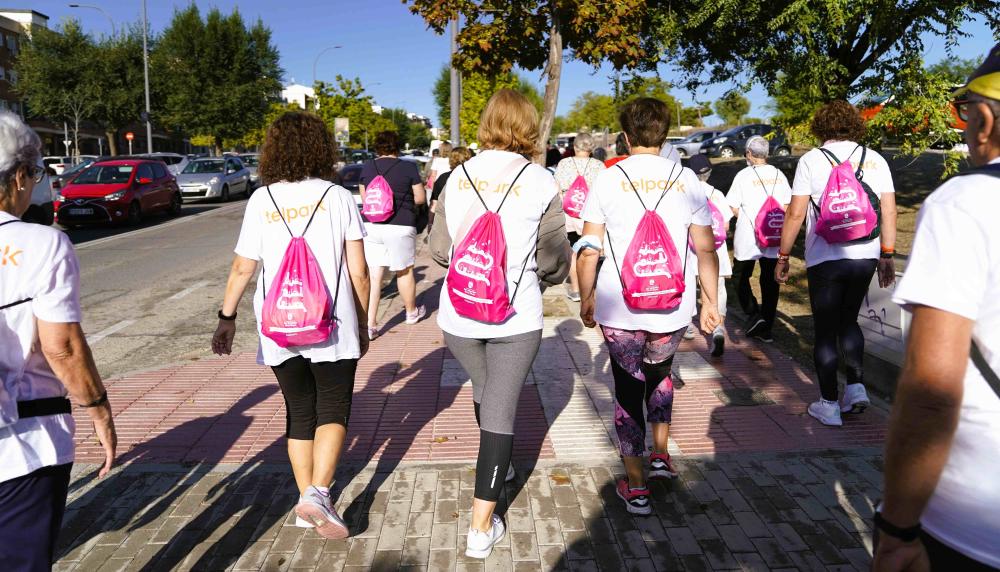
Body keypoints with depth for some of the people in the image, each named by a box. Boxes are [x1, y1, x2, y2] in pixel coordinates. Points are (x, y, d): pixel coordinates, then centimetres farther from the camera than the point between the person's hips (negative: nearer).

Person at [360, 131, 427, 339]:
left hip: (371, 226, 3)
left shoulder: (367, 168, 6)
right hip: (400, 227, -2)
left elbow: (364, 198, 15)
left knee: (373, 275, 3)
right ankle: (411, 312, 34)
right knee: (404, 271, 14)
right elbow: (420, 198, 0)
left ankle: (370, 324, 0)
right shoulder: (408, 167, -3)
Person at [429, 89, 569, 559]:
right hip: (515, 316, -3)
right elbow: (554, 260, -5)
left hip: (457, 315, 4)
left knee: (484, 391, 26)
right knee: (500, 411, 6)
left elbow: (439, 248, 6)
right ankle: (481, 527, 12)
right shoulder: (539, 181, -8)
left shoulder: (459, 176, 1)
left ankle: (497, 465, 51)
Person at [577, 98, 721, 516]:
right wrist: (710, 301, 12)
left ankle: (635, 487, 18)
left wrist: (586, 299, 9)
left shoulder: (608, 179, -3)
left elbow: (588, 249, -2)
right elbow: (706, 250, 2)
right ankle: (660, 455, 33)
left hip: (619, 310, -2)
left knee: (628, 389, 11)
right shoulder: (686, 180, 0)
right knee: (659, 374, 29)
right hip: (672, 309, 2)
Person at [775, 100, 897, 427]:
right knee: (848, 321, 23)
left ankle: (829, 405, 11)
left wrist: (783, 257, 1)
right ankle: (856, 386, 13)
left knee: (825, 331, 6)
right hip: (865, 256, 4)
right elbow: (889, 211, 5)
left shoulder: (811, 160, -3)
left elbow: (795, 214, -7)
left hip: (825, 258, -4)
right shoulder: (875, 160, 7)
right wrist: (887, 257, 13)